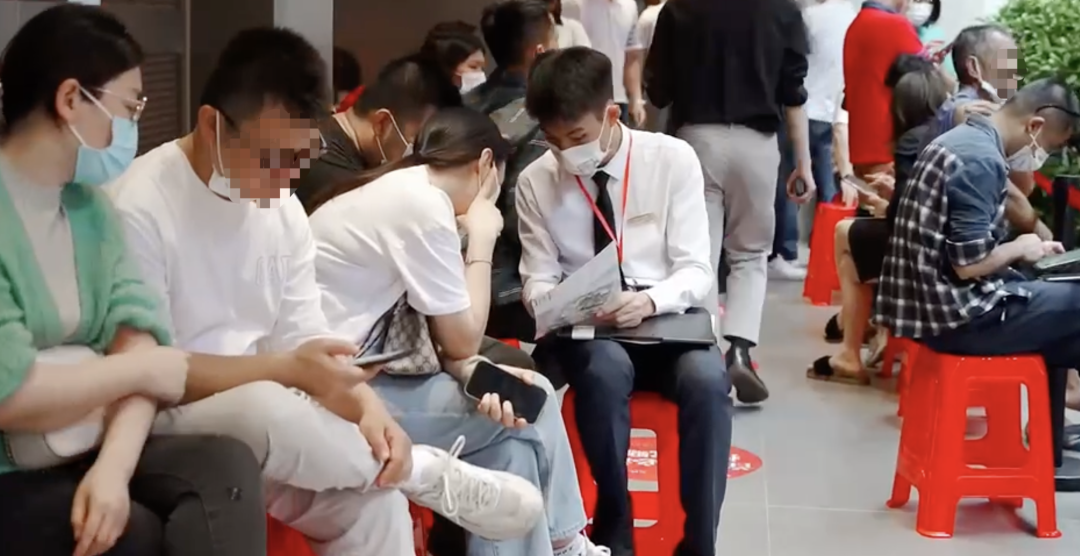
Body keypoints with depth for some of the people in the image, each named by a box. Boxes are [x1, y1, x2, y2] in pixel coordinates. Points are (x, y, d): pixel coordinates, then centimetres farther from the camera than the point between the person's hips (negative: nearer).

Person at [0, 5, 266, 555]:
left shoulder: (90, 205, 10)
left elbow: (136, 338, -1)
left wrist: (113, 466, -18)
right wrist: (144, 368, -8)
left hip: (85, 450, 6)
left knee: (226, 465, -19)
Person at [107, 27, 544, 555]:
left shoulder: (283, 208, 4)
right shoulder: (140, 210, -17)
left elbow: (302, 342, 3)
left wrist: (365, 406, -17)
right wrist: (289, 369, -25)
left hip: (264, 424, 6)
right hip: (167, 430, -6)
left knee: (374, 503, -21)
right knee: (267, 409, -35)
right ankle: (430, 474, -12)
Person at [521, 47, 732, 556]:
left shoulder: (673, 159, -5)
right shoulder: (535, 182, 0)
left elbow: (696, 270, -7)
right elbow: (538, 281, 4)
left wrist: (649, 301, -28)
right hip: (583, 332, 0)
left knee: (707, 378, -33)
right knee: (606, 369, -36)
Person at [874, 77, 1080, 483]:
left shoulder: (959, 140, 13)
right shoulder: (981, 161, -18)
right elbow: (969, 263, -23)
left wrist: (1024, 250, 11)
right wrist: (1019, 248, -5)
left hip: (931, 301, 10)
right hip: (956, 314, -10)